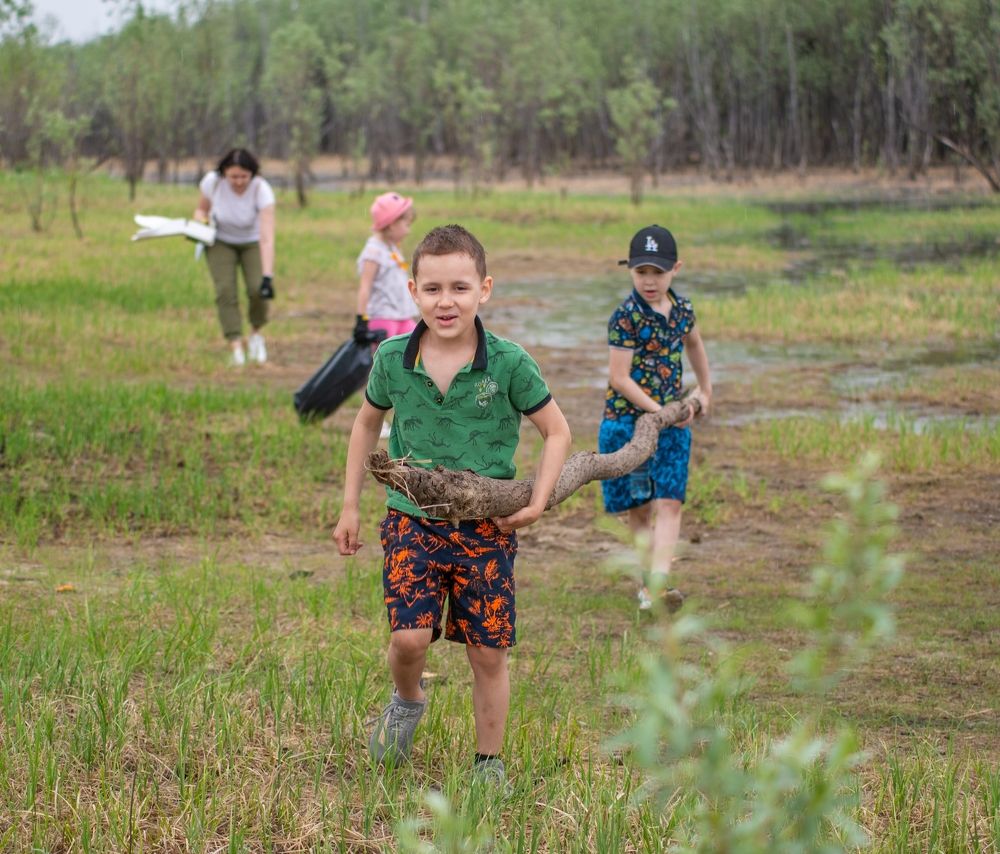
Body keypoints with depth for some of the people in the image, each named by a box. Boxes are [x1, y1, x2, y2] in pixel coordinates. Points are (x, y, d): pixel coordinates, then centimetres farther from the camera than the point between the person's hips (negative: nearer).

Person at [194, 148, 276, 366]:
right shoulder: (212, 182, -24)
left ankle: (256, 333, 9)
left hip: (252, 242, -1)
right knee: (225, 290, -18)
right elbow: (201, 209, 0)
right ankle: (236, 347, -16)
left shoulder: (261, 190, -32)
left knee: (258, 290, -20)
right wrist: (200, 222, -24)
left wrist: (267, 277, -46)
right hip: (220, 242, 2)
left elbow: (267, 239, -38)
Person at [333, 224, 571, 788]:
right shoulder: (392, 360, -4)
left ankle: (490, 762, 24)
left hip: (486, 527, -1)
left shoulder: (508, 364, -11)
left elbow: (557, 431, 2)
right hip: (412, 520, 1)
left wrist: (538, 502, -9)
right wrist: (350, 506, 15)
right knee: (410, 636, -15)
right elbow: (368, 423, 15)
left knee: (488, 653, 4)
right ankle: (408, 701, 20)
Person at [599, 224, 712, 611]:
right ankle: (647, 580, 15)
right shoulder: (626, 317, -13)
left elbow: (693, 344, 28)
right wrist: (660, 411, -19)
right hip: (627, 419, -4)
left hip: (672, 420, 4)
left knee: (668, 503, -10)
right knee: (639, 507, 4)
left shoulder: (681, 308, 5)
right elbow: (619, 378, -16)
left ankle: (658, 582, -19)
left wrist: (705, 390, 34)